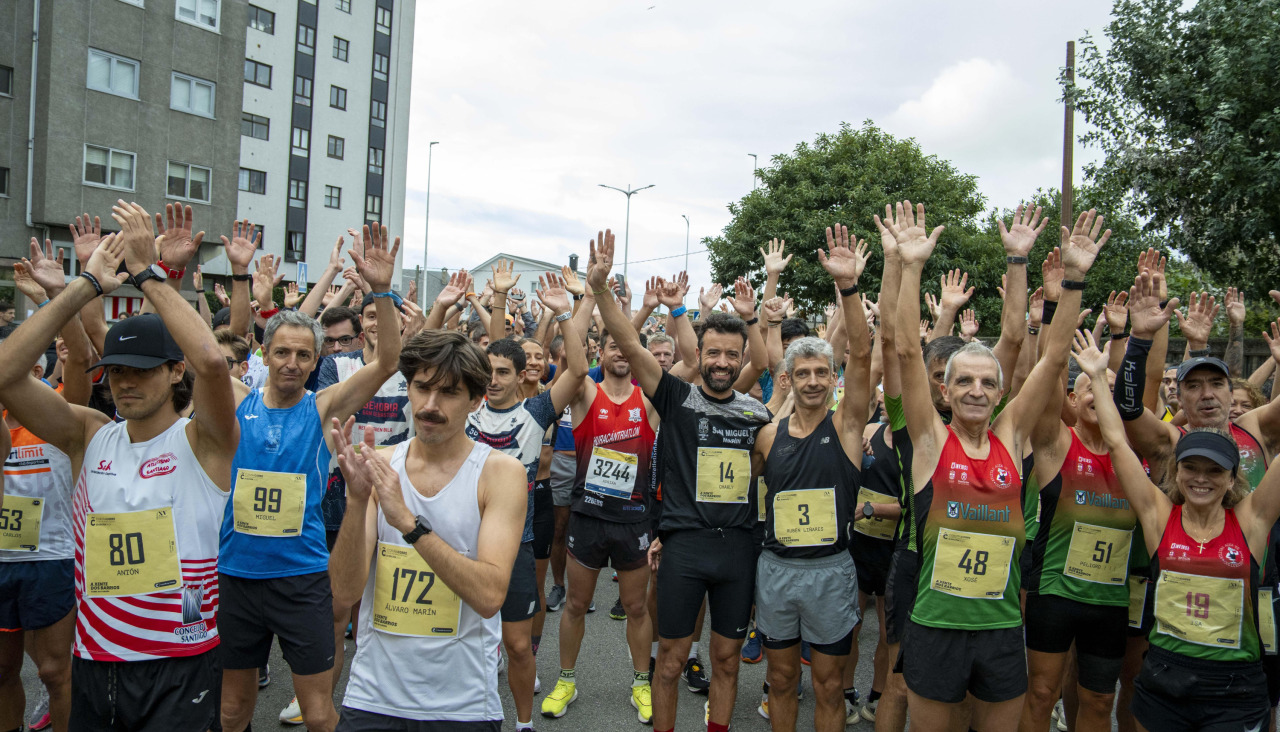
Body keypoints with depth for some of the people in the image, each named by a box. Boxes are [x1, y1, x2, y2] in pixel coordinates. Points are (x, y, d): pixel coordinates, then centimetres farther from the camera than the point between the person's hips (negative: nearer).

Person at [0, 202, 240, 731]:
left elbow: (211, 360, -28)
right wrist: (86, 285, -10)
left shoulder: (202, 441, -9)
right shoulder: (90, 437, 3)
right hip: (92, 664, 4)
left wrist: (148, 273, -19)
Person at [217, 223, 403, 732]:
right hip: (236, 573, 2)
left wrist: (381, 291, -28)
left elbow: (387, 362, -16)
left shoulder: (323, 409, -5)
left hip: (302, 576, -2)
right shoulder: (238, 404, 0)